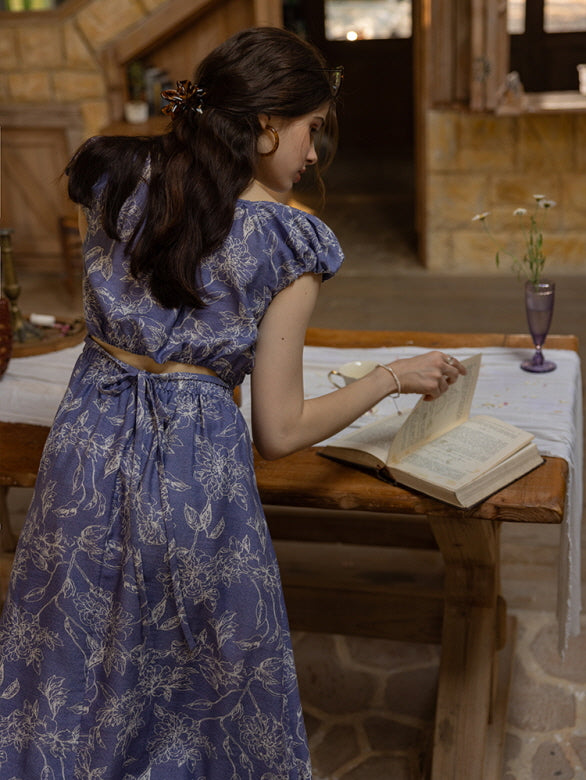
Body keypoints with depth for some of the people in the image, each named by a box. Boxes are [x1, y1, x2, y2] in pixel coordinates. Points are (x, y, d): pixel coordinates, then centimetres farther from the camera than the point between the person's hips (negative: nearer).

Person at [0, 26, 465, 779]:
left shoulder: (116, 179, 0)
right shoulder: (286, 242, -12)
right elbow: (280, 432, -9)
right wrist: (393, 376, 3)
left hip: (88, 442, 5)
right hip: (195, 463, -4)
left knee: (66, 680, 23)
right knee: (214, 675, 21)